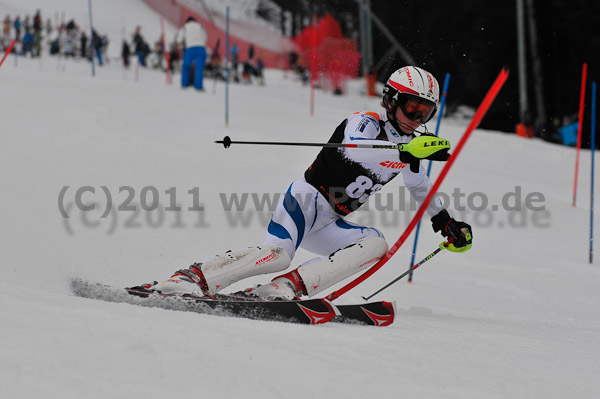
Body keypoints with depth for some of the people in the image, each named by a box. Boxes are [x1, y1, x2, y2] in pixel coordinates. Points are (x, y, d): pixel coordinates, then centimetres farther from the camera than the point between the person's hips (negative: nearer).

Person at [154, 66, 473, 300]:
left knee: (376, 244, -19)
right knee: (277, 254, -32)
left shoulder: (407, 147, 13)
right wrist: (408, 153, -45)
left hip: (326, 223, 8)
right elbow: (352, 149, -36)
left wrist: (447, 223, 33)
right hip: (306, 199, -8)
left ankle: (290, 286, -31)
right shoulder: (365, 123, -11)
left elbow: (421, 186, 35)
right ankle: (192, 277, -24)